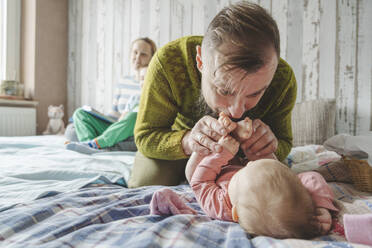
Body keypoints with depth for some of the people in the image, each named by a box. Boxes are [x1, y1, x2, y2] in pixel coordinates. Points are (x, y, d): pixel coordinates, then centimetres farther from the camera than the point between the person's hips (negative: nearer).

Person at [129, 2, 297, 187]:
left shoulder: (283, 79, -33)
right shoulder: (168, 62, -39)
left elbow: (284, 144, -15)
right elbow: (145, 136, -29)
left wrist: (270, 147, -43)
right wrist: (187, 141, -53)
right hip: (177, 140, -2)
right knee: (145, 185, -20)